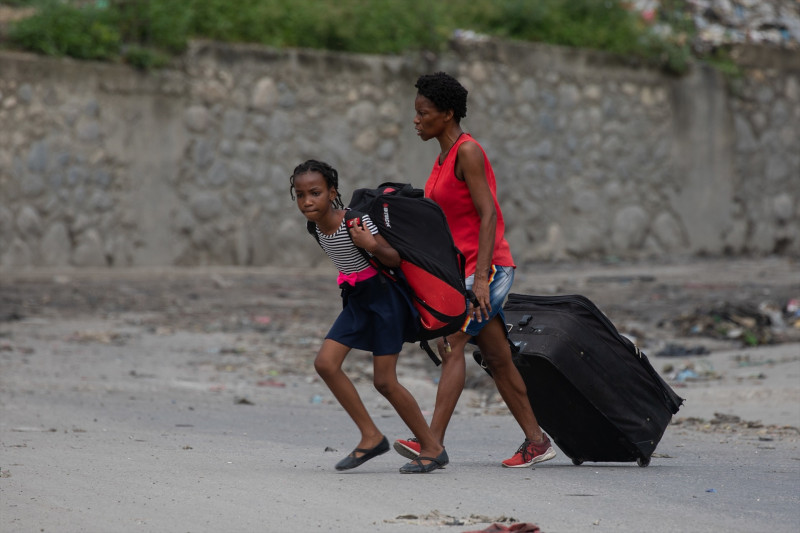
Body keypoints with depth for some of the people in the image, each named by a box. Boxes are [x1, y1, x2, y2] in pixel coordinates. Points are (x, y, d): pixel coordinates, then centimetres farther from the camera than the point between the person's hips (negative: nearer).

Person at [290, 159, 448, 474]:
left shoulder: (355, 221, -23)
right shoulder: (317, 225, -2)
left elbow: (395, 259, -19)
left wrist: (372, 247, -36)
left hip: (382, 295, -7)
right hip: (356, 298, 8)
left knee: (384, 381, -8)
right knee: (326, 363, -7)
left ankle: (432, 448, 6)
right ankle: (371, 437, 2)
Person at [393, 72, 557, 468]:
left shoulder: (468, 152, -12)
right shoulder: (443, 159, 16)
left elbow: (488, 216, -19)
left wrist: (481, 277, -25)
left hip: (488, 267, -9)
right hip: (462, 269, 9)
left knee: (453, 343, -18)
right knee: (496, 357, 9)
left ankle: (433, 442, -25)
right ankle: (536, 441, 14)